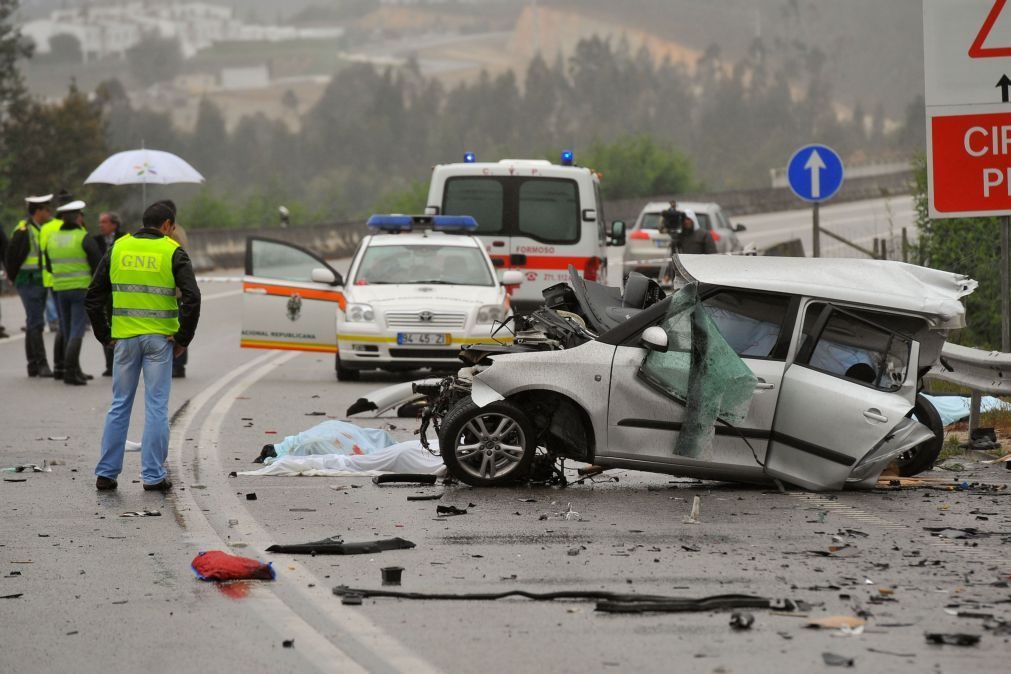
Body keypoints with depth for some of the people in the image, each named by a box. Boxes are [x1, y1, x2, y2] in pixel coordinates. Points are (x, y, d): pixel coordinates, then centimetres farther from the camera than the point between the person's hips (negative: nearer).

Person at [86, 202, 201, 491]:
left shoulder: (118, 249, 6)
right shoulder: (172, 252, -4)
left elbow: (93, 297, 6)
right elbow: (191, 297, -15)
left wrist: (105, 335, 11)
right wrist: (183, 338, -5)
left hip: (125, 338, 3)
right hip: (159, 339, -3)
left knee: (120, 405, 12)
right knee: (156, 407, 2)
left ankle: (106, 473, 12)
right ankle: (153, 476, 2)